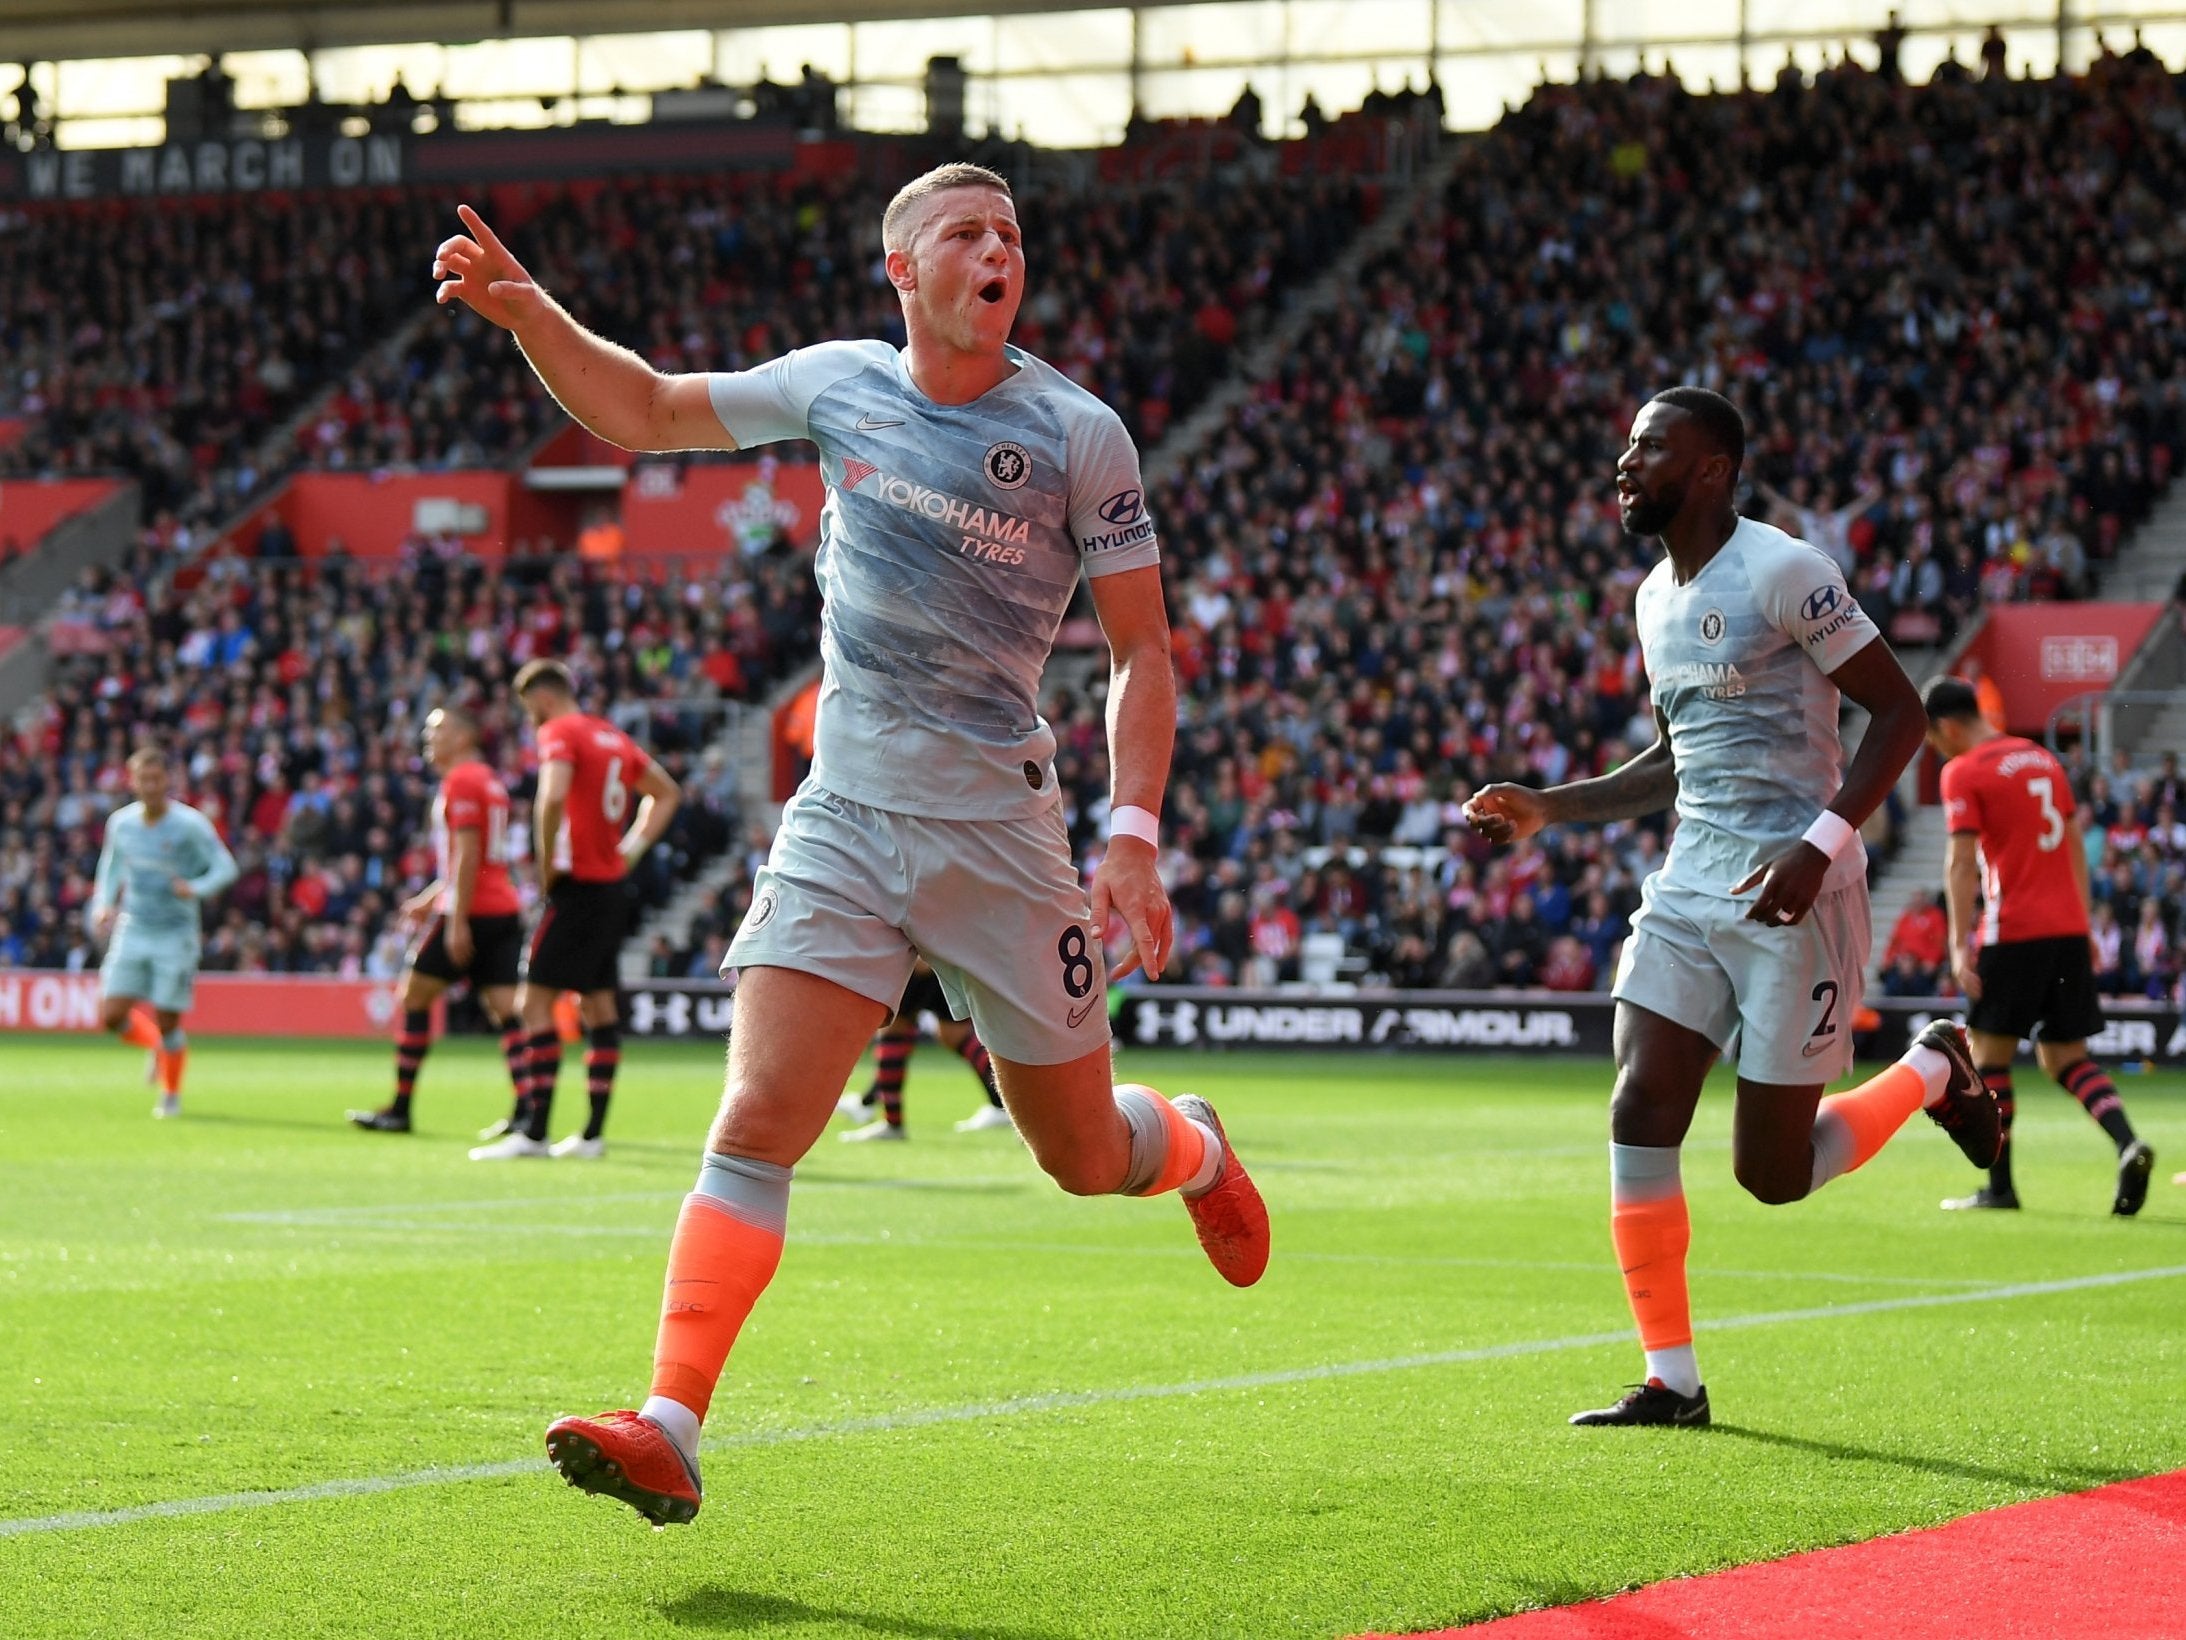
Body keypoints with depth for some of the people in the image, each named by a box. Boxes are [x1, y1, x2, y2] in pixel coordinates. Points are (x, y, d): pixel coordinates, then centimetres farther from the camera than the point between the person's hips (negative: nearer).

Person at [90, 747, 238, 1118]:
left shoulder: (190, 824, -11)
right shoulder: (121, 823, 3)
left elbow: (225, 867, -9)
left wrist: (196, 888, -27)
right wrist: (103, 904, 3)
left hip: (176, 935, -4)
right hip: (131, 931, 4)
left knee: (167, 1023, -4)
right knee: (112, 1016, -6)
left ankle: (171, 1094, 21)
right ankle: (157, 1046, 27)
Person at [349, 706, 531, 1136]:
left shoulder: (461, 780, -9)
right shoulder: (489, 781, 20)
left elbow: (467, 855, -17)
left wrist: (457, 921, -20)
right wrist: (430, 898, 29)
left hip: (470, 911, -9)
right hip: (505, 909, 9)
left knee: (414, 996, 1)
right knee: (505, 1010, 1)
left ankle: (400, 1108, 4)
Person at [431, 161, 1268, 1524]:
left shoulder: (1077, 434, -6)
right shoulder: (840, 386, 4)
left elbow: (1141, 651, -2)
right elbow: (644, 412, 16)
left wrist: (1134, 837, -13)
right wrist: (527, 310, 0)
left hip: (1000, 831, -2)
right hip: (844, 817, 2)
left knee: (1084, 1156, 10)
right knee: (758, 1120, -15)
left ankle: (1193, 1149, 46)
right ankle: (670, 1430, -19)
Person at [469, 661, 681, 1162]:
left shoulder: (559, 733, -8)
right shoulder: (613, 738, 16)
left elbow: (553, 797, -26)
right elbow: (667, 793, 28)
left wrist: (545, 866, -15)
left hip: (578, 887, -9)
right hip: (614, 887, 9)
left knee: (535, 1003, -8)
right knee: (598, 1003, 12)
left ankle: (534, 1133, -13)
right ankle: (594, 1133, 13)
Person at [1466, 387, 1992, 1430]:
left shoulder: (1783, 573, -11)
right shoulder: (1656, 599, 14)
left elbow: (1899, 711, -12)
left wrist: (1820, 844, -22)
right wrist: (1548, 810, 13)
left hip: (1791, 895, -7)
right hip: (1689, 887, 7)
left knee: (1772, 1173, -3)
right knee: (1640, 1119, -7)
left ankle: (1932, 1072, 25)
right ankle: (1671, 1382, 1)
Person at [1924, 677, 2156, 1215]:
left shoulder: (1963, 773, -6)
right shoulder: (2042, 758, 17)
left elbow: (1961, 863, -12)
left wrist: (1960, 944, -14)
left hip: (2013, 932, -7)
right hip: (2069, 928, 7)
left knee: (1988, 1050, 5)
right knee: (2065, 1056, 10)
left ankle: (2000, 1186, 4)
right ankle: (2128, 1144, -12)